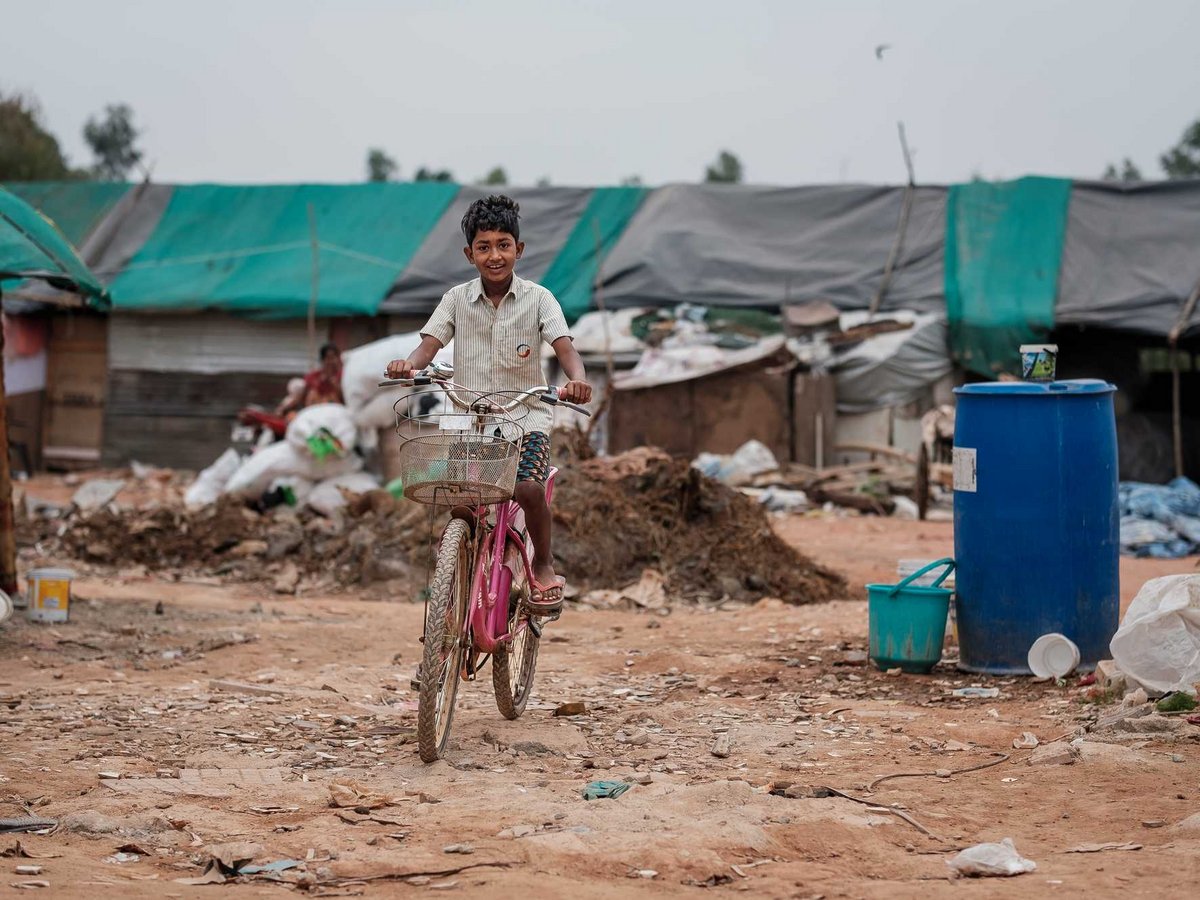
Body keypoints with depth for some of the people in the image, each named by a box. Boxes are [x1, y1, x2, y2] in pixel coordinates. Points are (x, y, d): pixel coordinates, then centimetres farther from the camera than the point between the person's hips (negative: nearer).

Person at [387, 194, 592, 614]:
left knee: (527, 487, -26)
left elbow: (565, 347, -13)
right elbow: (429, 345, -6)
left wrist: (577, 379, -36)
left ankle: (544, 566, 0)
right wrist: (408, 364, -30)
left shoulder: (538, 299, -1)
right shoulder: (457, 299, 4)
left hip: (525, 415, -2)